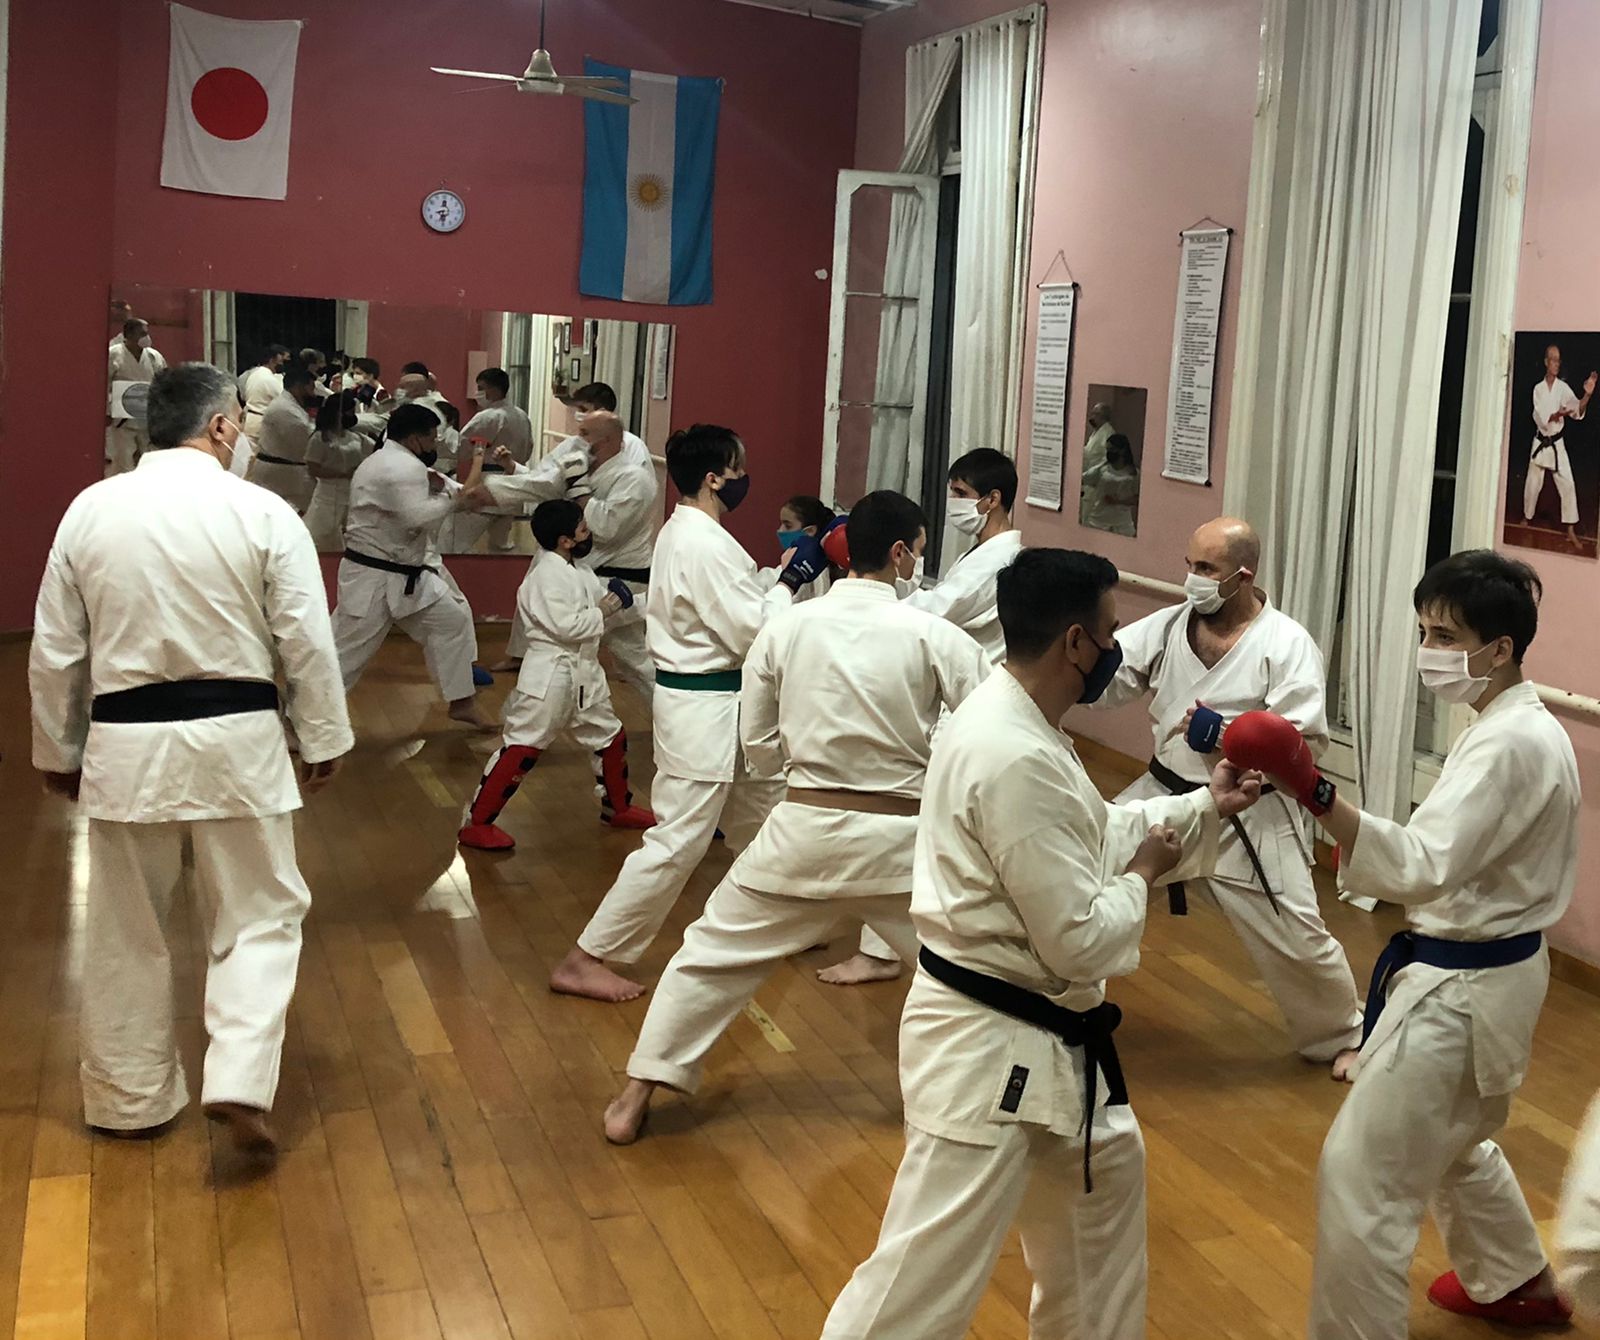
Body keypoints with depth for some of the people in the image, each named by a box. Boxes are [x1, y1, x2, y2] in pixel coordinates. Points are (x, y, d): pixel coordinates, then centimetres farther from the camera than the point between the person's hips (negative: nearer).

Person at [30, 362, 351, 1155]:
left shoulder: (90, 510, 0)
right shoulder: (263, 515, -8)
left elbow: (54, 652, 5)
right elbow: (307, 643, -5)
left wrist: (58, 752, 17)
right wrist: (323, 740, 7)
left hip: (125, 745, 3)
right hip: (235, 741, -2)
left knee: (127, 931, 16)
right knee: (258, 917, 12)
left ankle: (130, 1098, 29)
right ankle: (238, 1082, -2)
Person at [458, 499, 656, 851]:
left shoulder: (579, 573, 10)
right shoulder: (547, 576, -19)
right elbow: (566, 626, -25)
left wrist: (613, 598, 1)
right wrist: (601, 612, -14)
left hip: (584, 673, 10)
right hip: (549, 675, -10)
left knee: (610, 737, 20)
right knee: (521, 746, -7)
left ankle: (618, 807, 39)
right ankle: (476, 822, 0)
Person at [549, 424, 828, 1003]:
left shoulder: (682, 532, 10)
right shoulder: (706, 544, -22)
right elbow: (753, 634, -21)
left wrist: (782, 574, 8)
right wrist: (792, 579, -11)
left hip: (716, 701, 11)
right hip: (705, 709, -11)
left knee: (762, 809, 24)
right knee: (677, 841, -7)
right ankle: (583, 961, 0)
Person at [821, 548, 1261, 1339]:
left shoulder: (1010, 719, 5)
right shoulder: (1018, 760, -28)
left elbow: (1093, 835, 19)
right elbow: (1080, 943, -24)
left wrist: (1206, 807, 11)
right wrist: (1141, 875, -6)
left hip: (1033, 1034, 11)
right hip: (989, 1044, -11)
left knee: (1106, 1174, 30)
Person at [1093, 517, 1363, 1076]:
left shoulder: (1287, 646, -15)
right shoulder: (1168, 626, -2)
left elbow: (1305, 742, -19)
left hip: (1248, 817, -4)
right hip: (1165, 797, 4)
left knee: (1296, 937, 4)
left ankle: (1345, 1036, 31)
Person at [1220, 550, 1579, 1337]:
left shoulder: (1510, 745, -25)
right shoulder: (1520, 726, 8)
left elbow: (1428, 863, -36)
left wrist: (1314, 795, -47)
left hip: (1462, 989, -11)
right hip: (1484, 970, 11)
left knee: (1361, 1174, -5)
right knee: (1453, 1141, 31)